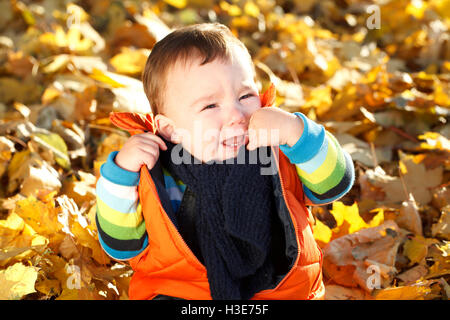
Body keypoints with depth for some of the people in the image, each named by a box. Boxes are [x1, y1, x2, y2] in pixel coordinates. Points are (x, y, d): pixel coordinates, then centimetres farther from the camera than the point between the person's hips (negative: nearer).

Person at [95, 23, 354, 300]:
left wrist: (295, 131, -28)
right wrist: (122, 172, -20)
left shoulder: (277, 151, -8)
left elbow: (336, 183, -14)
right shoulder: (160, 175, -10)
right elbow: (121, 245, -5)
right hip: (183, 292, -4)